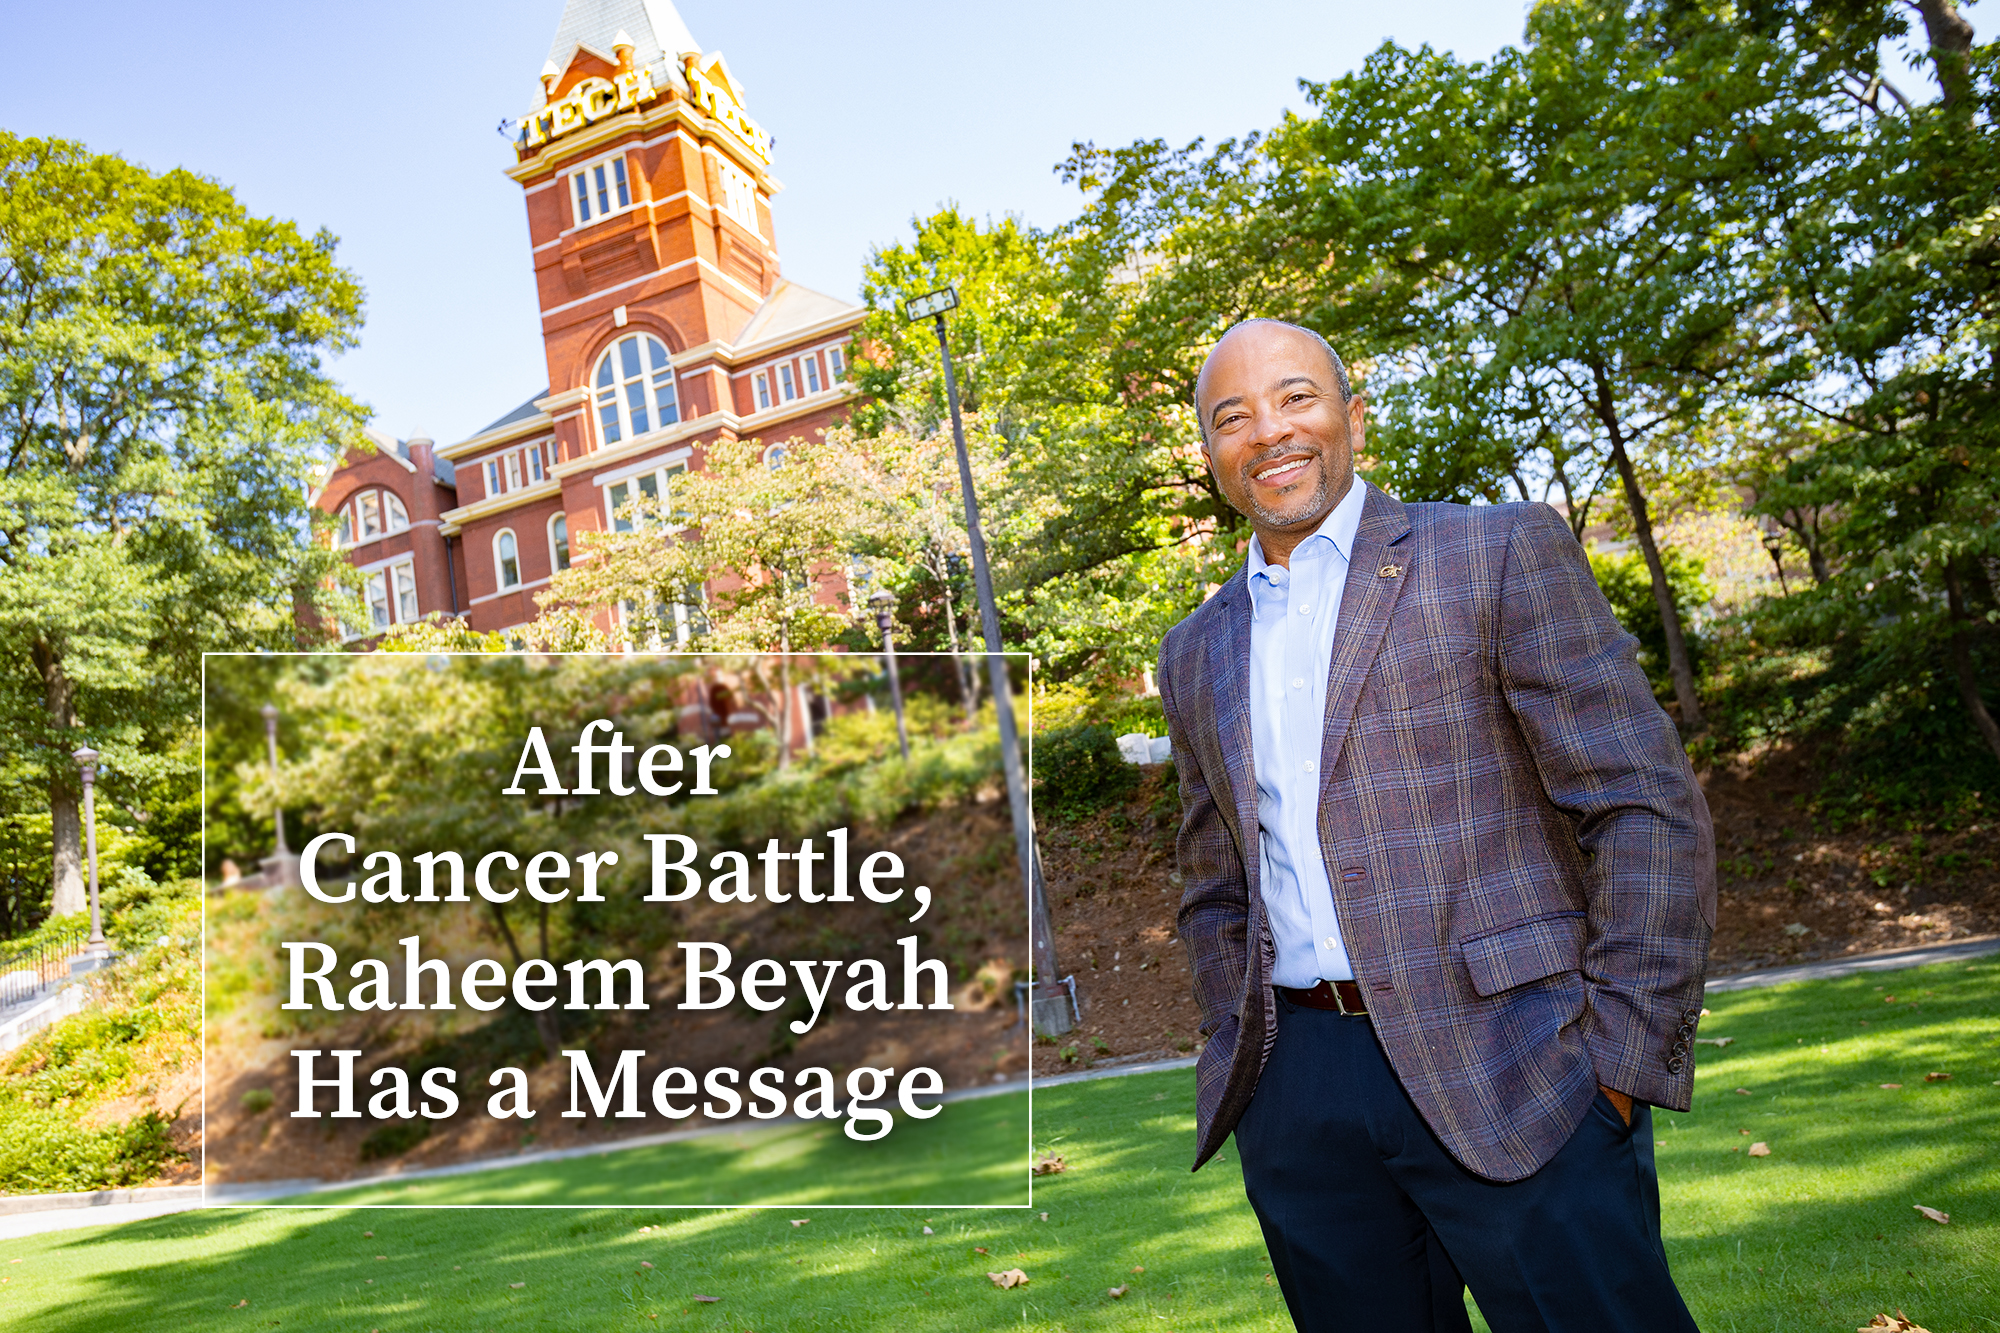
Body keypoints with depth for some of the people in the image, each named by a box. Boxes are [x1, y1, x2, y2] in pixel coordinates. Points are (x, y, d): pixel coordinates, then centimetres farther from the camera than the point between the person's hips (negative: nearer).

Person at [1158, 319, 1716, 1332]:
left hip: (1508, 1082, -4)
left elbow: (1647, 809, -6)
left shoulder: (1501, 552, -1)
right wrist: (1235, 1073, 10)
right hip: (1296, 1090, 4)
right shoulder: (1196, 652, 13)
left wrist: (1622, 1061, -12)